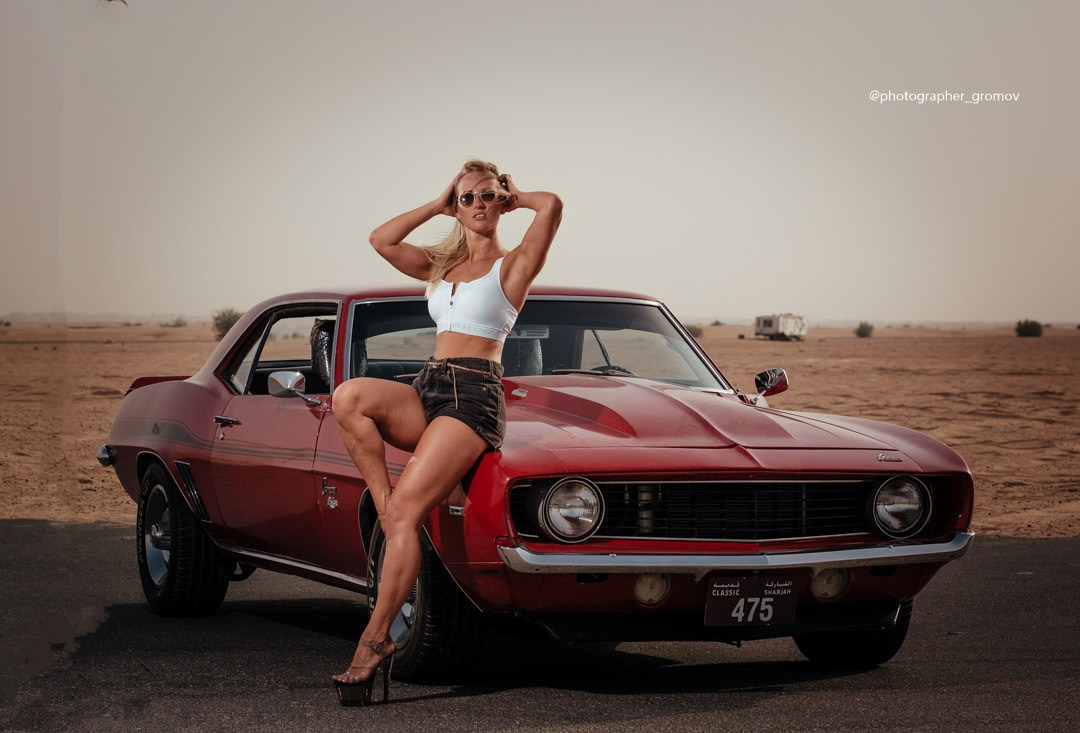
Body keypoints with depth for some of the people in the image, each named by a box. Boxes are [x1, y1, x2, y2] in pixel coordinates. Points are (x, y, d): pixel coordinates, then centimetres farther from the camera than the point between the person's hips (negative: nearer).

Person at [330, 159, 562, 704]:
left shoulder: (513, 265, 4)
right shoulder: (441, 266, 23)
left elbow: (552, 205, -12)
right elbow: (381, 240, 15)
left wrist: (514, 198, 9)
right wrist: (439, 205, 17)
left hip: (475, 398, -6)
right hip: (427, 392, 6)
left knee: (406, 511, -22)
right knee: (349, 397, -28)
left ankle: (374, 641, -22)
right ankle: (386, 508, -22)